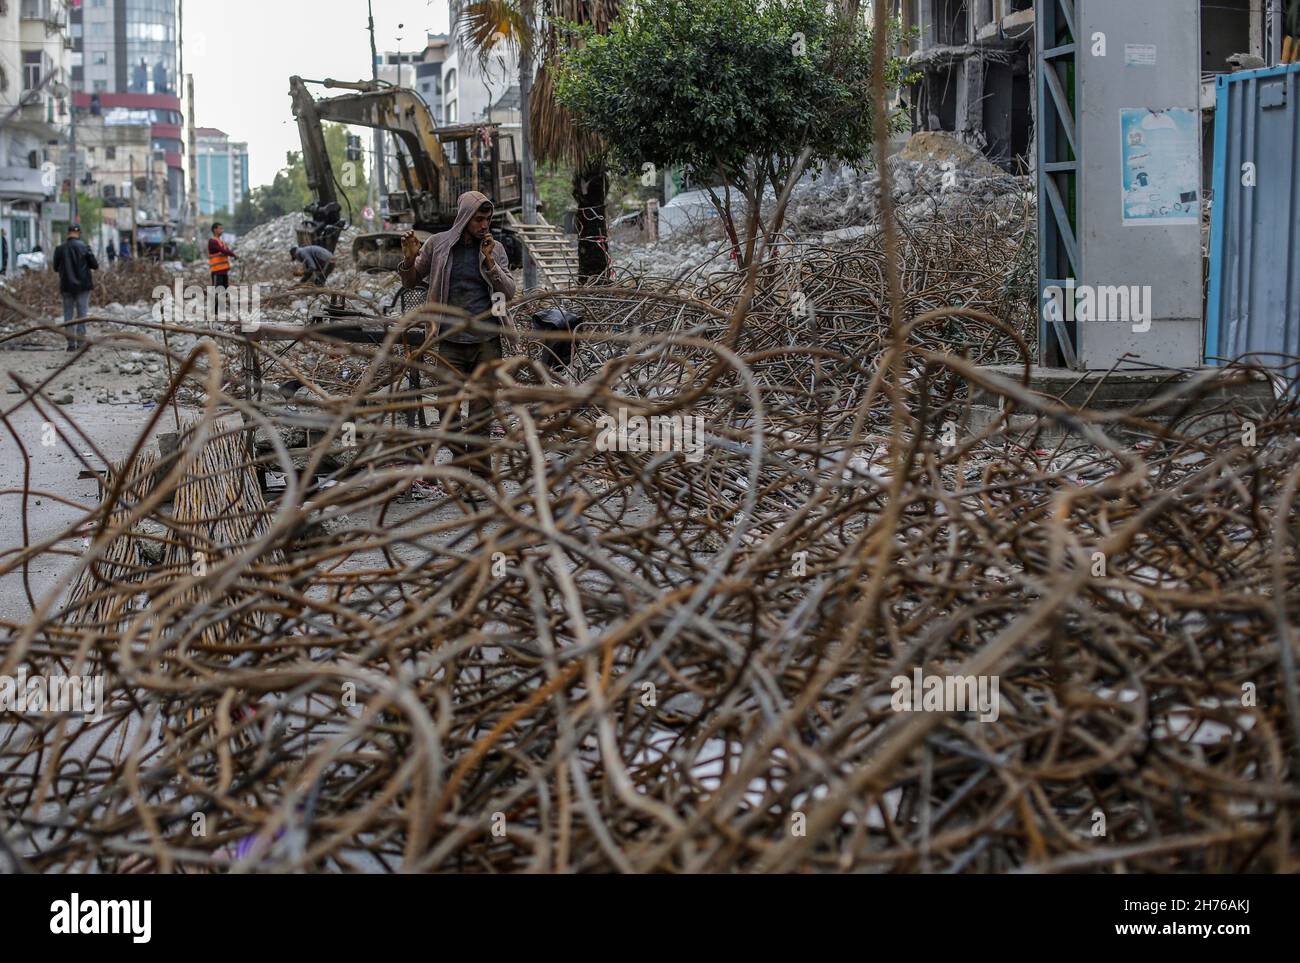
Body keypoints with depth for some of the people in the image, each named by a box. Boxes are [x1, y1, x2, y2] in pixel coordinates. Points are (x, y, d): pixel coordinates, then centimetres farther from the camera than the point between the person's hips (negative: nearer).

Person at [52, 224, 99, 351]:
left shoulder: (60, 248, -3)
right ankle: (81, 342, 0)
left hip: (66, 286, 2)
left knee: (68, 314, 8)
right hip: (83, 285, -2)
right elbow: (94, 265, -7)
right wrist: (96, 266, 15)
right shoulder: (84, 247, -9)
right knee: (82, 313, 4)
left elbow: (55, 267, 5)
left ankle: (71, 343, 6)